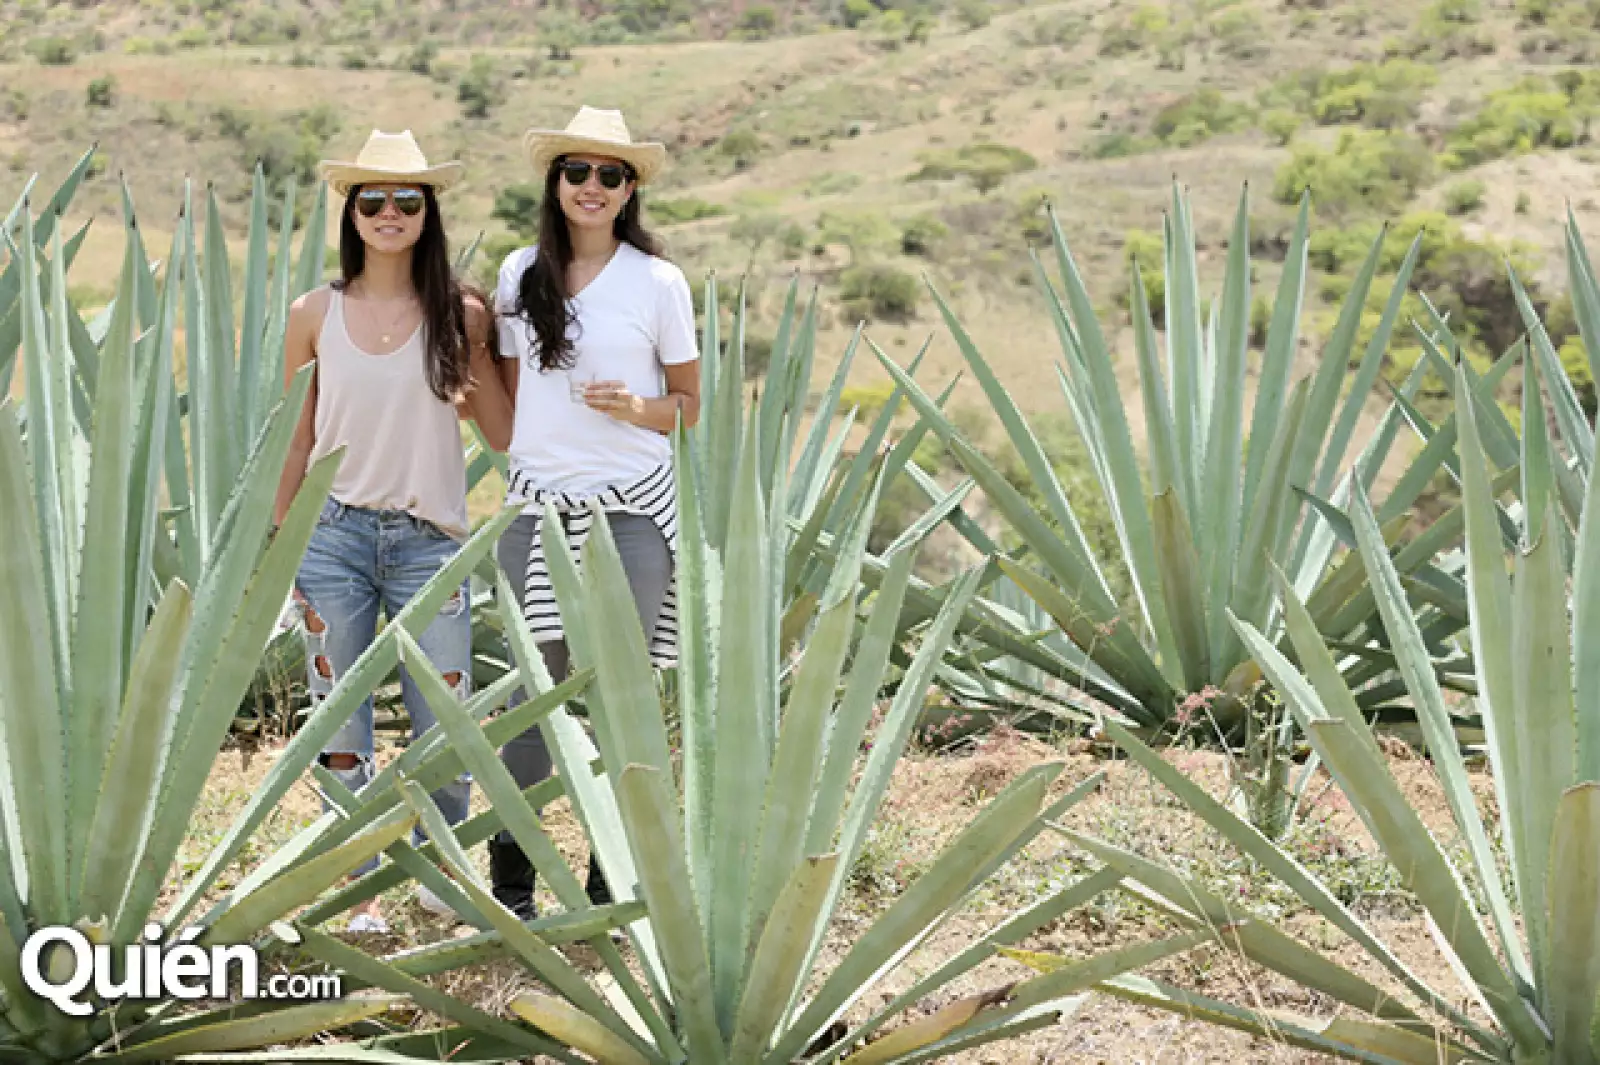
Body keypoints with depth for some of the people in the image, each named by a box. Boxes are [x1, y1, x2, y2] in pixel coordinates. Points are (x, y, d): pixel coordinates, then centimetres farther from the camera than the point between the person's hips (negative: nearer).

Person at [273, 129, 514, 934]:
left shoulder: (460, 315, 2)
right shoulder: (315, 315, 3)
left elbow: (504, 433, 3)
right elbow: (294, 441, 10)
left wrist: (481, 349, -5)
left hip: (428, 540, 0)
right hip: (333, 536, 1)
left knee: (446, 731, 2)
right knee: (341, 726, 6)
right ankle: (361, 888, 20)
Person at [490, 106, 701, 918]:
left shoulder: (658, 282, 0)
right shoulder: (521, 272, 7)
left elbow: (690, 404, 5)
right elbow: (507, 393, 15)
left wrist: (633, 407, -13)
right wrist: (518, 475, 10)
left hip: (631, 510, -2)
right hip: (538, 506, 2)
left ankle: (612, 878, 13)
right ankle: (510, 874, 14)